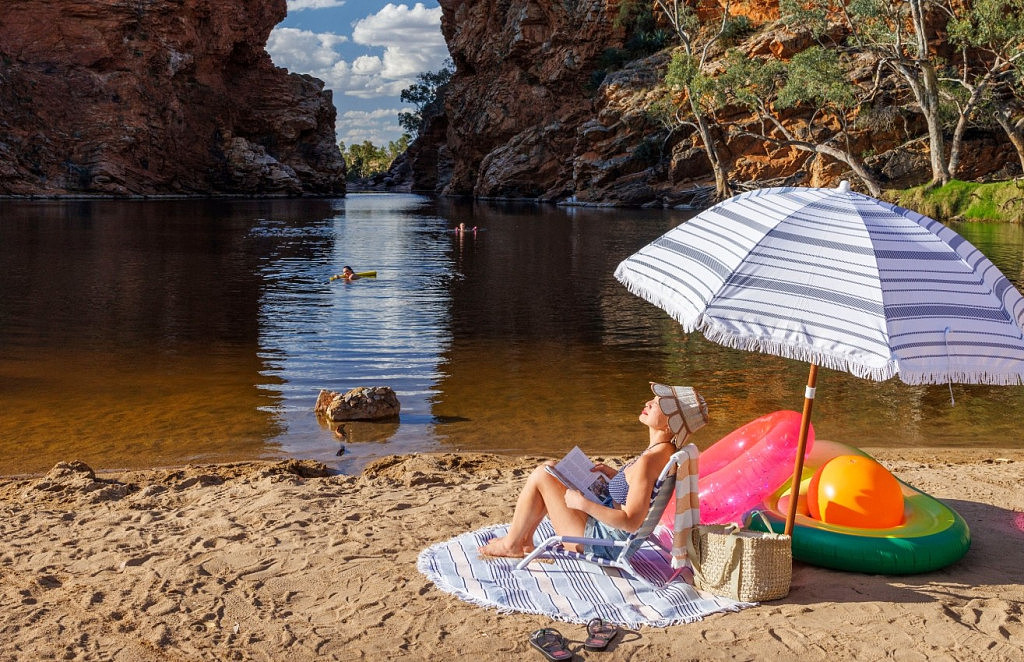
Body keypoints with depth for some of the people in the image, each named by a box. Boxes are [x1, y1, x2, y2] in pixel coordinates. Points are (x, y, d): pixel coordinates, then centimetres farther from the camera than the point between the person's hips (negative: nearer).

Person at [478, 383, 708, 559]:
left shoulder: (648, 462, -29)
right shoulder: (664, 451, 0)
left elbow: (631, 522, -31)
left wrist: (582, 503, -25)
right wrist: (612, 474, 6)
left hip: (600, 542, -10)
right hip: (610, 536, 10)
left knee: (541, 476, -5)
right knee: (549, 469, 14)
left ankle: (511, 544, 14)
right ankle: (525, 541, 22)